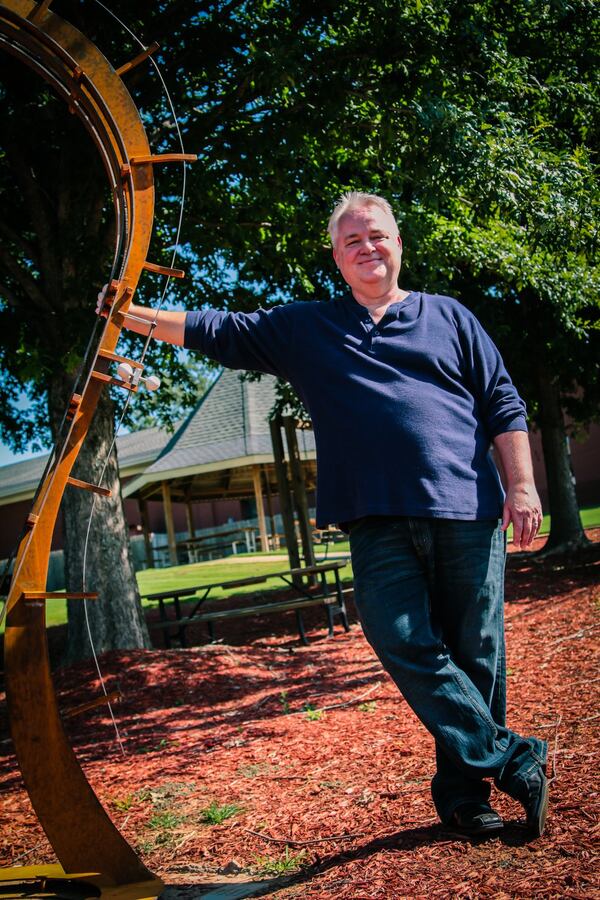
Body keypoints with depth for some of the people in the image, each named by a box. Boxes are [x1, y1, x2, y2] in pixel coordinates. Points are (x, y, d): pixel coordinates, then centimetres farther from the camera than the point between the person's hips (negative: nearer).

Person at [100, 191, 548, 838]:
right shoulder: (304, 328, 19)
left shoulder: (448, 316, 16)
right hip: (378, 523, 1)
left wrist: (521, 485, 2)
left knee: (474, 652, 1)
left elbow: (503, 405, 13)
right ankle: (513, 761, 0)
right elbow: (216, 331, 18)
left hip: (466, 510, 0)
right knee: (405, 645, -13)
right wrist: (134, 316, 10)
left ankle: (463, 791, 15)